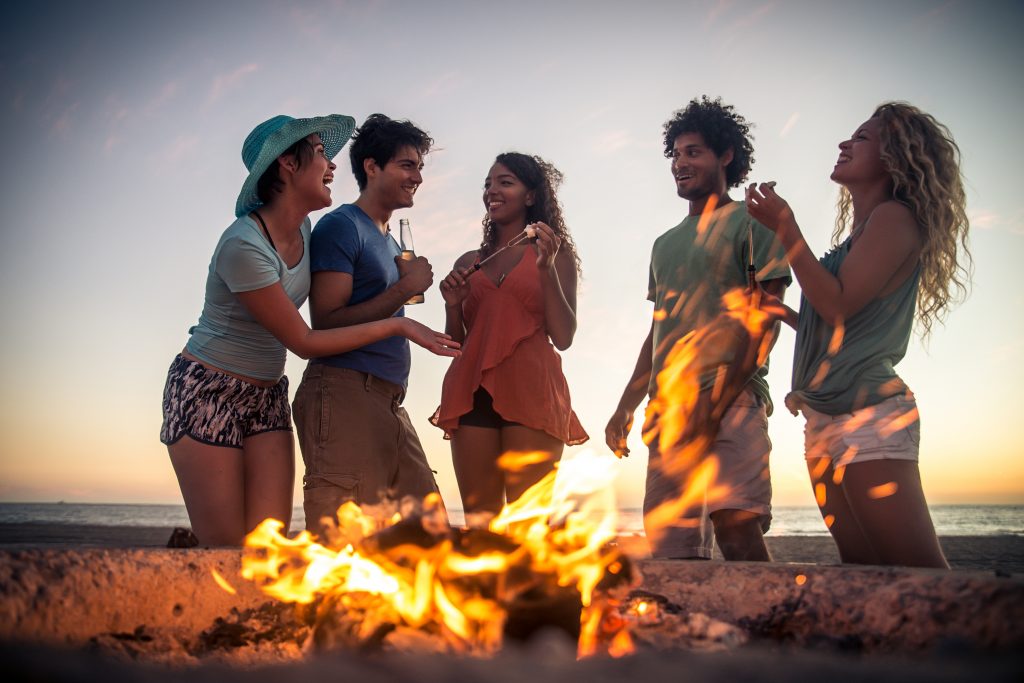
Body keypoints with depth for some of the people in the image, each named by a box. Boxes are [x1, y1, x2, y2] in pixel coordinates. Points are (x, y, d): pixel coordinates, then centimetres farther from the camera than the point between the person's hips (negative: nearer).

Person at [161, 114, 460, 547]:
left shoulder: (302, 229, 3)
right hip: (207, 393, -7)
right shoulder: (244, 245, -21)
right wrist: (398, 326, -15)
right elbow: (303, 342, -17)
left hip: (267, 396, 7)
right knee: (226, 546, -7)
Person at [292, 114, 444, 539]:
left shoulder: (390, 241, 24)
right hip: (343, 392, -9)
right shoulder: (341, 226, -3)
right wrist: (403, 289, -11)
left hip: (388, 402, 9)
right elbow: (326, 325, -12)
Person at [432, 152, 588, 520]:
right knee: (479, 525, 1)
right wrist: (453, 305, 2)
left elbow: (563, 337, 0)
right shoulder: (469, 263, 20)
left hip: (532, 391, -4)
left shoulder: (554, 253, 10)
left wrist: (547, 269, -8)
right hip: (473, 393, 4)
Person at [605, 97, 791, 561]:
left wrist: (717, 401, -16)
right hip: (668, 409, 6)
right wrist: (625, 408, 18)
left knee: (736, 523, -24)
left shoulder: (750, 223, 6)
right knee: (674, 549, 1)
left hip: (732, 399, -6)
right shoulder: (665, 244, 26)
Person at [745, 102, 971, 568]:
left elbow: (839, 306, -15)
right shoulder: (859, 235, 21)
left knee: (919, 573, -12)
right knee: (863, 573, 7)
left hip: (869, 411, -9)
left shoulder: (895, 217, -4)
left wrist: (785, 229, -11)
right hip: (826, 417, 10)